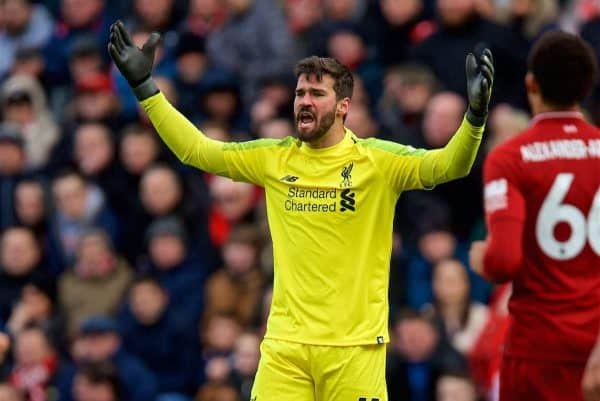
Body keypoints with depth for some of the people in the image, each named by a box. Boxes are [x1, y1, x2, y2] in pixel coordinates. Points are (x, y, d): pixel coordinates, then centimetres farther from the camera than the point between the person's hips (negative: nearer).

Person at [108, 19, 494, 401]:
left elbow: (447, 165, -16)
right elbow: (197, 150, 11)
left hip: (355, 345, -3)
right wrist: (144, 86, 8)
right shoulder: (274, 159, 7)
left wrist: (474, 116, -34)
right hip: (284, 343, 3)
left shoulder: (378, 160, -4)